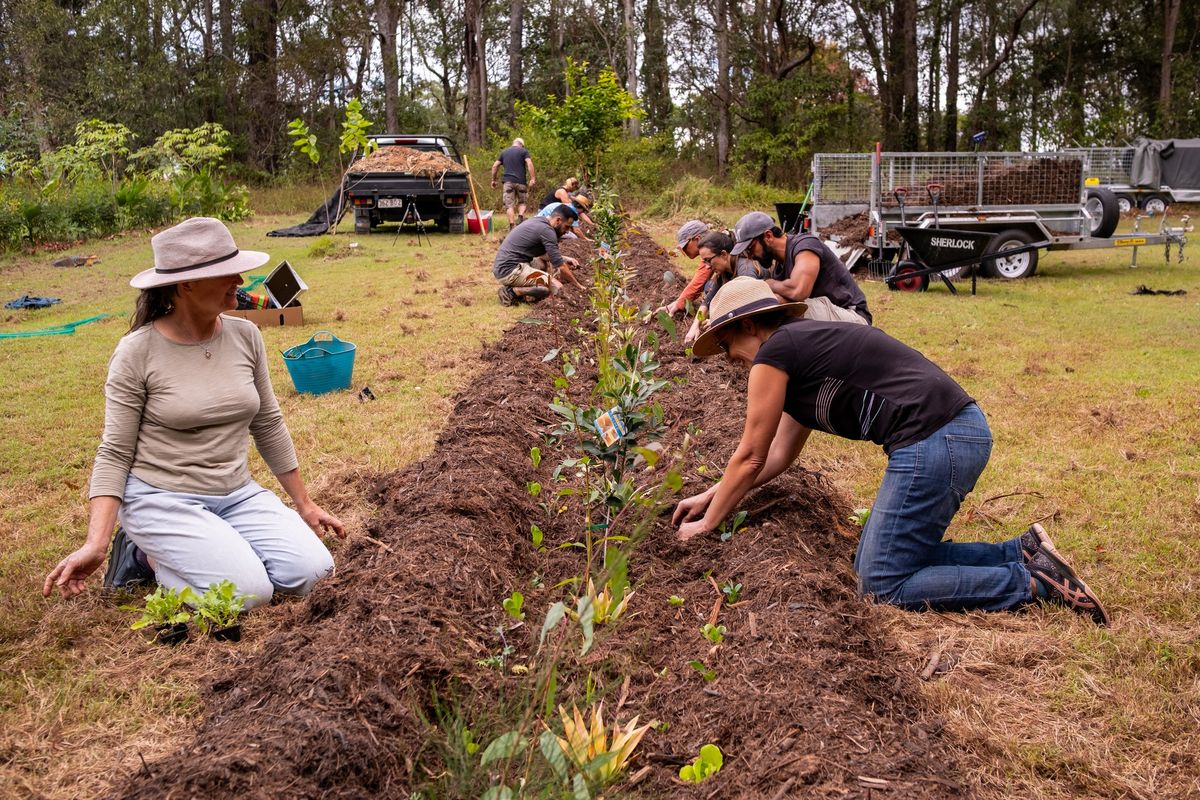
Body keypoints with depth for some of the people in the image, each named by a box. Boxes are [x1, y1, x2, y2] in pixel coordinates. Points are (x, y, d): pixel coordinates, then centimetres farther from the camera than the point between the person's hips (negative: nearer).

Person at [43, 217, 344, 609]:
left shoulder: (245, 336, -1)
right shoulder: (137, 352, -13)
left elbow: (268, 426, 9)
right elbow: (114, 454, -9)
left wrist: (304, 504, 13)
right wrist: (95, 545, -19)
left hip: (237, 495, 5)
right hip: (162, 499, -5)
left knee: (313, 573, -14)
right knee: (249, 592, -23)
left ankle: (215, 545, 11)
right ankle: (151, 553, 5)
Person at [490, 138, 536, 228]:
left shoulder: (504, 152, 18)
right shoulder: (524, 151, 7)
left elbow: (495, 166, 15)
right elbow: (529, 163, -8)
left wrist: (493, 180, 21)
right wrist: (532, 178, -11)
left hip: (508, 181, 1)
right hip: (521, 181, -1)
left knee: (509, 204, 0)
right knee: (522, 202, 14)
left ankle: (512, 225, -10)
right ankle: (521, 216, -13)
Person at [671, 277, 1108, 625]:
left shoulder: (774, 352, -4)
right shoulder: (804, 347, 24)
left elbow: (750, 458, 1)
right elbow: (779, 454, 30)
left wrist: (708, 524, 14)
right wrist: (710, 496, 32)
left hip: (933, 443, -10)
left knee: (882, 584, -1)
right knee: (875, 561, 16)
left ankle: (1035, 583, -2)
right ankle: (1022, 552, 13)